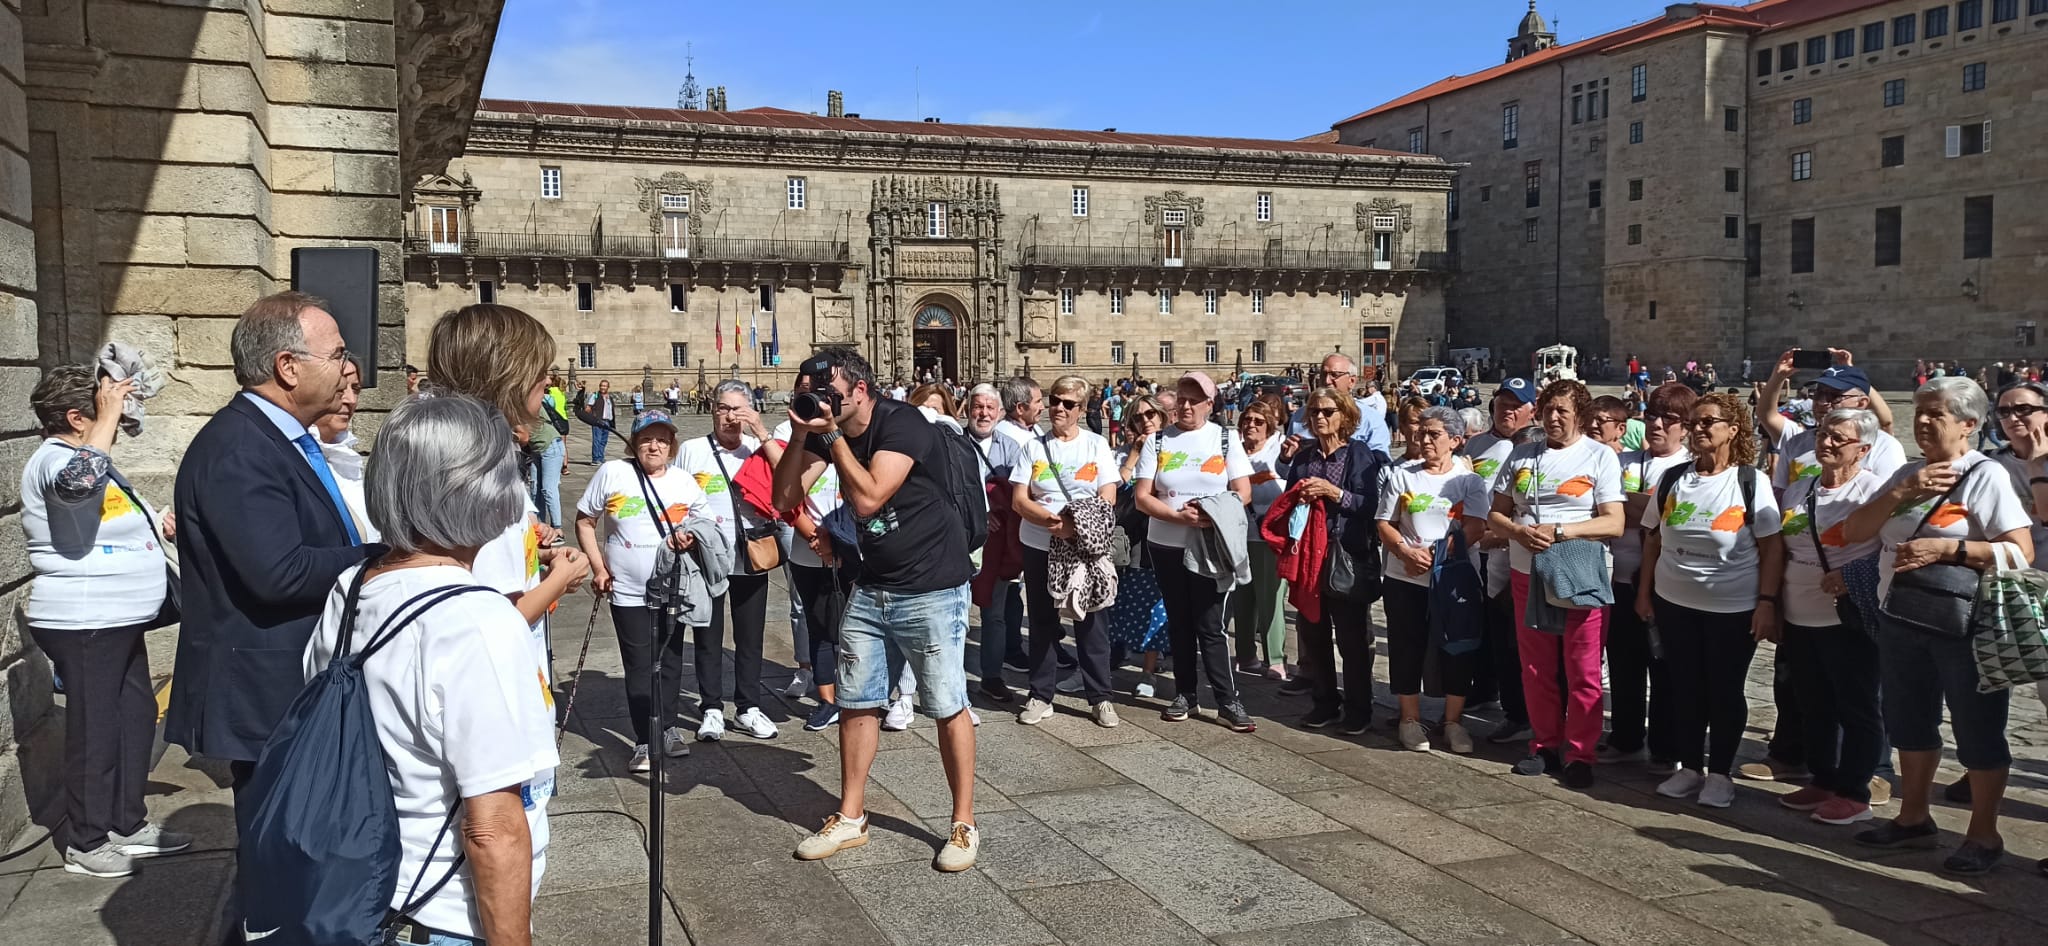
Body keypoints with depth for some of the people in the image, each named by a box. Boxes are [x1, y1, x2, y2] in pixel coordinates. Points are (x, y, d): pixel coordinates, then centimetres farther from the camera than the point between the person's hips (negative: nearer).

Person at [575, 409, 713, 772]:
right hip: (628, 592, -2)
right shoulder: (612, 473, -6)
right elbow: (585, 522, 2)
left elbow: (707, 524, 11)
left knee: (670, 662, 13)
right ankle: (644, 741, 12)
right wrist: (598, 568, -4)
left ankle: (670, 726, 30)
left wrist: (691, 538, -11)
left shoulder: (684, 481, 1)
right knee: (639, 668, 3)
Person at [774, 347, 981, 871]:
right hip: (870, 587, 7)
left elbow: (868, 500, -28)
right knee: (855, 702, 11)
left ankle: (963, 824, 12)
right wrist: (801, 435, -12)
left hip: (932, 589, -7)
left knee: (947, 706, -1)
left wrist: (832, 436, -21)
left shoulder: (902, 424, -18)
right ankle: (850, 818, 25)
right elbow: (784, 499, -1)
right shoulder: (826, 429, 3)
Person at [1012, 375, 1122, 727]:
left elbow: (1108, 498, -3)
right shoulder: (1034, 447, 5)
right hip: (1039, 546, 1)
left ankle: (1100, 697, 12)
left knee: (1089, 621, 3)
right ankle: (1040, 696, 18)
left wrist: (1075, 523, -18)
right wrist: (1053, 521, -18)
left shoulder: (1096, 444, 3)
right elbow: (1019, 501, -1)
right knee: (1042, 622, 8)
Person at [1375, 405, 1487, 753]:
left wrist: (1436, 554, -20)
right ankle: (1410, 720, 17)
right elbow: (1385, 524, 3)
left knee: (1456, 649, 4)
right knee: (1407, 648, 5)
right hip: (1405, 579, 1)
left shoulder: (1469, 481, 3)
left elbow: (1474, 528, -9)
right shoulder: (1401, 475, 6)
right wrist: (1406, 552, -15)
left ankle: (1453, 721, 17)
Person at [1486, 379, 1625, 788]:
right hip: (1527, 575, 4)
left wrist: (1559, 531, -20)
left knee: (1583, 672, 1)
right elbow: (1496, 515, 8)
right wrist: (1518, 532, -13)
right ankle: (1546, 745, 23)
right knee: (1536, 669, 11)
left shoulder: (1600, 456, -2)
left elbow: (1614, 523, -10)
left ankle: (1579, 753, 12)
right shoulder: (1521, 456, 9)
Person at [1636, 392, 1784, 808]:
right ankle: (1689, 767, 23)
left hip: (1733, 607, -3)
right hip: (1674, 603, 3)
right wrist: (1644, 591, 10)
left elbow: (1772, 547, -8)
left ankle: (1720, 773, 20)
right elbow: (1652, 539, 11)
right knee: (1685, 689, 10)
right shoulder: (1672, 479, 3)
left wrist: (1767, 602, -14)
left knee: (1724, 692, 6)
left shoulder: (1750, 482, -7)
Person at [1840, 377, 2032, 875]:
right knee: (1910, 723, 17)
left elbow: (2022, 552, -18)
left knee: (1978, 731, 4)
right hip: (1900, 622, 7)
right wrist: (1902, 492, -12)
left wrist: (1947, 548, -25)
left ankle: (1983, 835, 17)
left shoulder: (1986, 476, -10)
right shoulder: (1908, 473, 10)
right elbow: (1854, 531, 0)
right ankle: (1913, 818, 31)